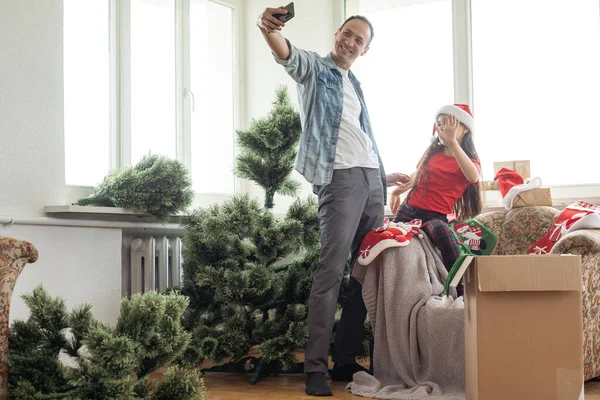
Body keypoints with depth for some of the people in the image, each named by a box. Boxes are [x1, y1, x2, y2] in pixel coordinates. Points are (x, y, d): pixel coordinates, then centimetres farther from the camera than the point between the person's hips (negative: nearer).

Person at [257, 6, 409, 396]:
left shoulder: (355, 85, 24)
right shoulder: (315, 68, 4)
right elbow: (289, 56, -20)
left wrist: (383, 175, 33)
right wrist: (272, 32, -42)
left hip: (372, 179, 8)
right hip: (339, 177, -8)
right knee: (332, 269, -13)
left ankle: (346, 359, 13)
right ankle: (315, 365, -10)